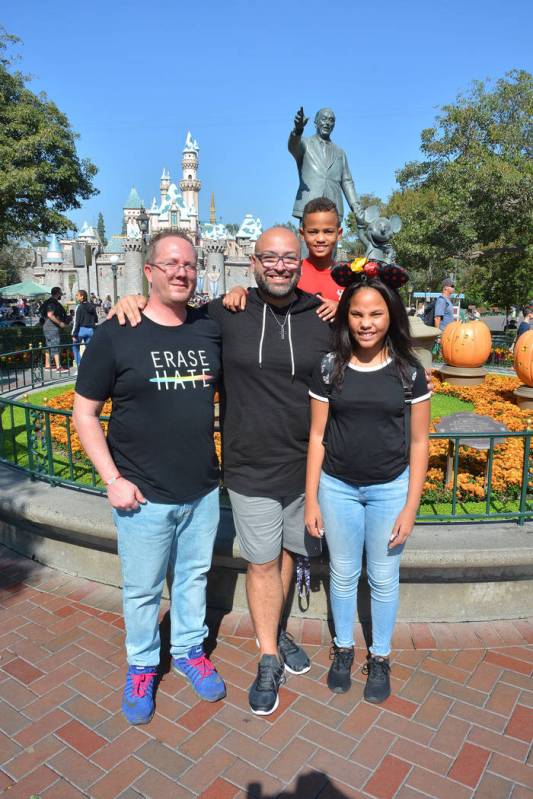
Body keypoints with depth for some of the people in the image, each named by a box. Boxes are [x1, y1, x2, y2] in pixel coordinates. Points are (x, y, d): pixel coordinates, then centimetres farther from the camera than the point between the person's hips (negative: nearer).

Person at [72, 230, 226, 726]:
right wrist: (113, 480, -12)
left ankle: (189, 650, 44)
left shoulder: (210, 330, 0)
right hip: (143, 497, -3)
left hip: (203, 490, 3)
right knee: (142, 589, 14)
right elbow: (84, 413, -6)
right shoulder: (114, 335, -10)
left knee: (194, 576, 21)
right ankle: (141, 666, 39)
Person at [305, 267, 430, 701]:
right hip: (338, 488, 1)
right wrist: (311, 499, -2)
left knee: (384, 578, 14)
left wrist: (410, 506, -5)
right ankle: (343, 648, 40)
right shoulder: (329, 368, -6)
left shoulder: (409, 371, -7)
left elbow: (419, 442, -3)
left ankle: (380, 657, 37)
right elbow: (317, 435, -2)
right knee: (343, 574, 16)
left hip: (390, 489, 0)